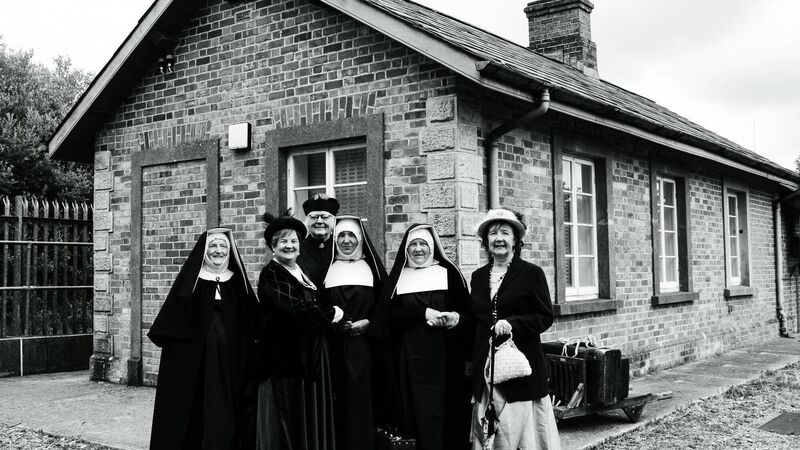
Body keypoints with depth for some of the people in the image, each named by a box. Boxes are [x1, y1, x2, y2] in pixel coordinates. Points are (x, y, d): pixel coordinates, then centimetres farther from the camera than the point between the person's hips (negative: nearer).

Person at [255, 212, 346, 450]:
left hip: (311, 353, 8)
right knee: (290, 419, -2)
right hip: (286, 356, -7)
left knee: (314, 413, 10)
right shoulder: (270, 275, -9)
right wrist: (331, 315, -10)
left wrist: (333, 315, -4)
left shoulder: (302, 271, 16)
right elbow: (294, 309, -20)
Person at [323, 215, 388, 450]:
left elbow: (385, 300, 3)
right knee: (338, 396, -1)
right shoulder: (327, 267, 11)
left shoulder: (371, 267, 9)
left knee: (361, 395, -4)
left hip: (364, 342, -1)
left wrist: (369, 323, -10)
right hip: (334, 344, 1)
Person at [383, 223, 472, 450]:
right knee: (420, 415, -1)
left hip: (444, 357, -1)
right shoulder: (398, 277, 11)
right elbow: (390, 315, -1)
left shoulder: (448, 272, 7)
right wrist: (423, 313, -15)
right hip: (411, 359, 1)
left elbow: (467, 311, 5)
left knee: (447, 414, -4)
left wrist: (456, 317, -17)